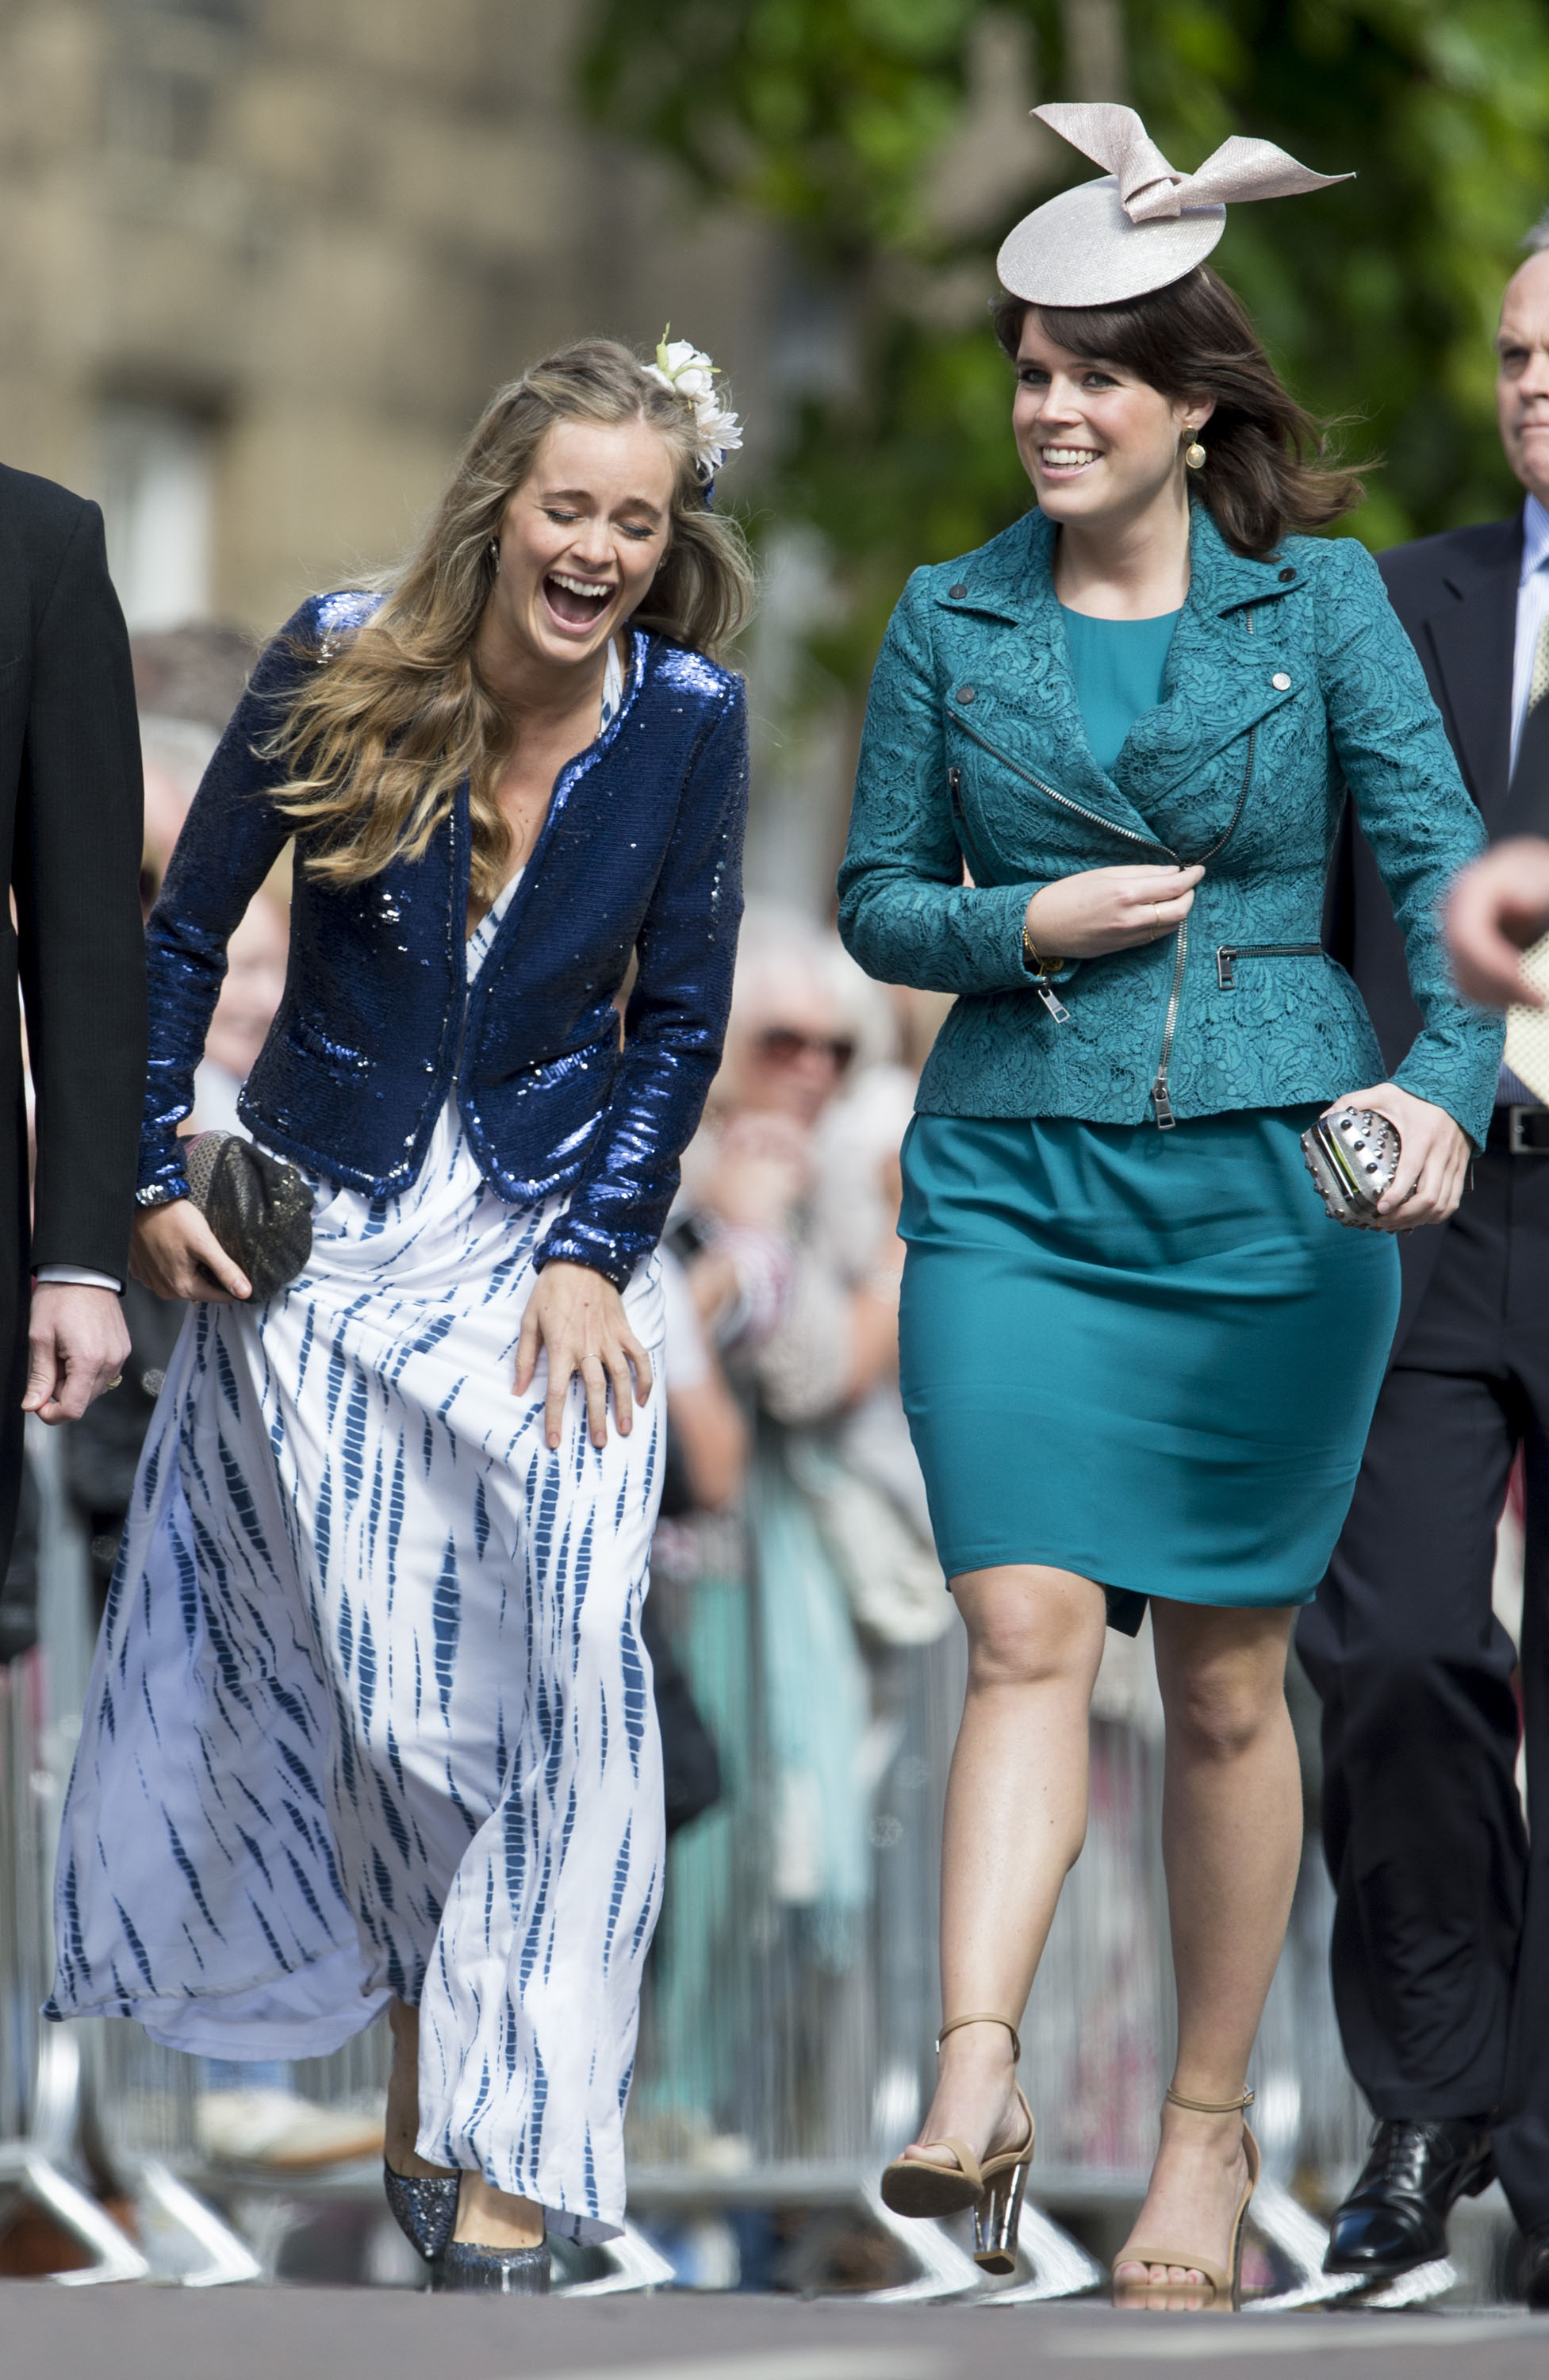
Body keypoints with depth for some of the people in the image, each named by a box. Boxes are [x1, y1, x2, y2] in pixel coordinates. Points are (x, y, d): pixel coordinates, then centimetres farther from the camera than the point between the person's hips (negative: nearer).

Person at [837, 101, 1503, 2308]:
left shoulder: (1321, 601, 2)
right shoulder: (952, 618, 7)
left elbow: (1441, 860, -3)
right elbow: (876, 899, 13)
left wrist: (1444, 1081, -20)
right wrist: (1026, 926, -8)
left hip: (1269, 1188, -1)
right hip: (1016, 1186, 1)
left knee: (1227, 1678, 4)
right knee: (1026, 1627, -15)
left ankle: (1210, 2128, 14)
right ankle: (975, 2085, -23)